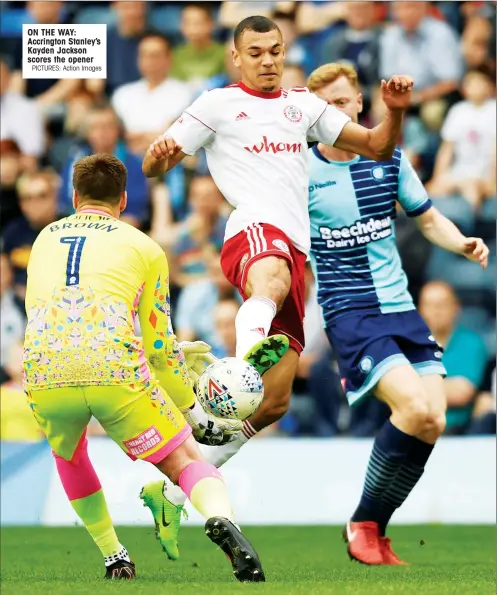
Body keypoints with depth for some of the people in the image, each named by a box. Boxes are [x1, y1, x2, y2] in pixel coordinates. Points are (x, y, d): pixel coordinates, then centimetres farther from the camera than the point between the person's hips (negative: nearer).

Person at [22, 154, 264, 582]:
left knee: (68, 455, 34)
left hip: (43, 374, 3)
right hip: (116, 370, -3)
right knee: (186, 462, 7)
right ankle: (222, 520, -26)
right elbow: (159, 344, 19)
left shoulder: (44, 239, 29)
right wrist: (192, 410, 32)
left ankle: (115, 560, 28)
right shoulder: (142, 246, 19)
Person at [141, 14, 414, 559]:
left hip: (296, 248, 5)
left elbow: (377, 147, 25)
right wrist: (160, 154, -18)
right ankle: (250, 346, -78)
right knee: (273, 275, -46)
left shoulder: (305, 106, 24)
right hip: (253, 231, -5)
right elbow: (150, 167, 7)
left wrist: (395, 110, 4)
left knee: (275, 401, 2)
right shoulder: (218, 105, 11)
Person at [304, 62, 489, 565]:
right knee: (414, 407, -24)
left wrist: (462, 244, -3)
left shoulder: (390, 158, 6)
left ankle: (373, 530, 10)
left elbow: (428, 219, 16)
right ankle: (363, 524, -7)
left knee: (432, 422, -7)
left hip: (400, 306, 5)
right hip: (348, 311, -5)